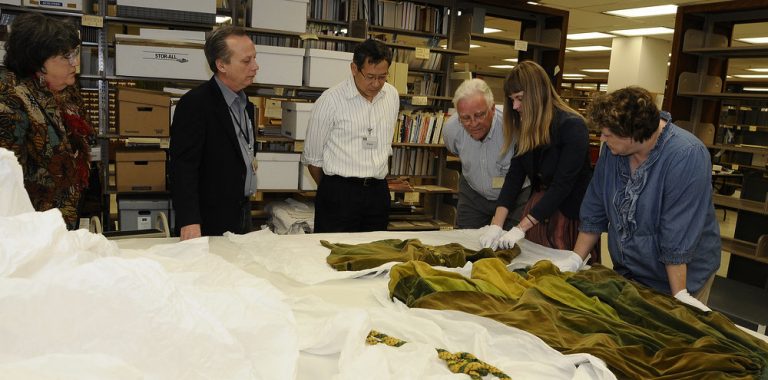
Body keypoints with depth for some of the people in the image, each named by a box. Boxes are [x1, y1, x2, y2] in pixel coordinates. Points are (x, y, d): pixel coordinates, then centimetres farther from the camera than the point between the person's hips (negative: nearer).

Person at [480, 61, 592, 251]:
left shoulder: (572, 127, -18)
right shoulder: (526, 128, 1)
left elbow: (562, 185, -22)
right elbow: (514, 175, -4)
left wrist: (520, 228, -25)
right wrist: (496, 225, -15)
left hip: (570, 213, -5)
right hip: (537, 206, 5)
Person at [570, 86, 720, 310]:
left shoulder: (687, 157, -26)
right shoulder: (613, 149, -8)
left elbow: (678, 240, -27)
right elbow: (594, 212, -2)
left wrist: (680, 296, -23)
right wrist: (574, 261, -4)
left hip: (680, 276, -5)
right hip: (625, 274, 5)